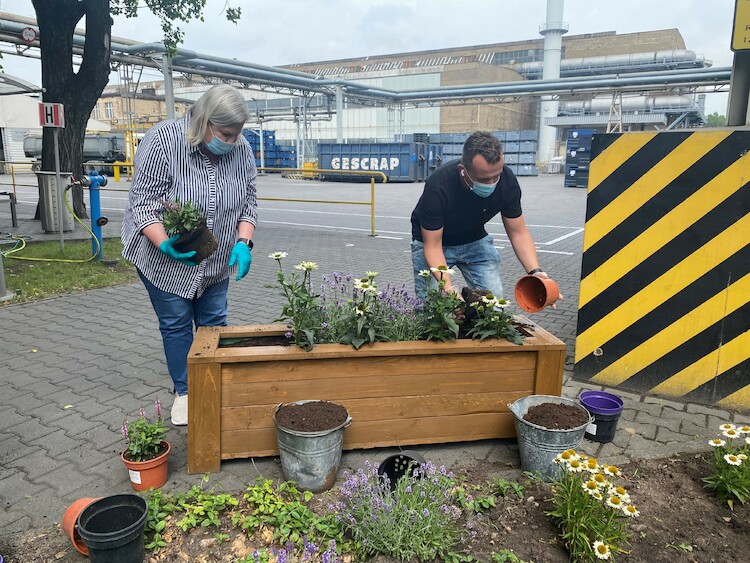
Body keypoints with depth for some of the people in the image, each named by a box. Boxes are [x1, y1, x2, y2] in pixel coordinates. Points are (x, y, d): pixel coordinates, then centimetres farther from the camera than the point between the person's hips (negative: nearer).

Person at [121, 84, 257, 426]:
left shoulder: (240, 149, -9)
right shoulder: (162, 141, -22)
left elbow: (248, 202, -2)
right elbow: (143, 202, -21)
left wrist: (243, 243, -16)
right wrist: (165, 244, -36)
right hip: (164, 258, -3)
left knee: (214, 323, 10)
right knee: (176, 323, 7)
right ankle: (183, 391, 23)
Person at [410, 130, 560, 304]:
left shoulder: (507, 181, -22)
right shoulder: (438, 186, -35)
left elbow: (518, 233, -12)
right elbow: (432, 245, -29)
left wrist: (535, 271, -28)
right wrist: (447, 285, -43)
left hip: (475, 240, 4)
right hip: (432, 240, -3)